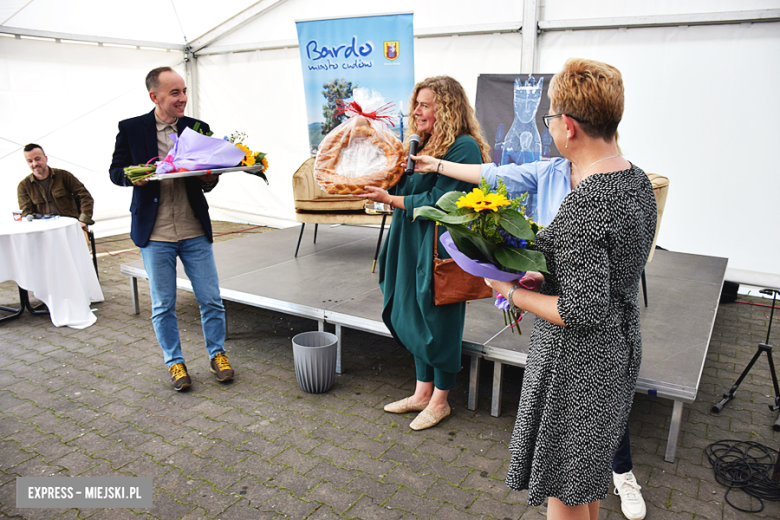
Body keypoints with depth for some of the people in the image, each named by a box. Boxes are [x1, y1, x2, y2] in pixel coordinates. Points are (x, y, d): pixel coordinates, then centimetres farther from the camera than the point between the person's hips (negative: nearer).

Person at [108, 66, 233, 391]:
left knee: (211, 299, 7)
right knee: (163, 306, 10)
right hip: (155, 234, -1)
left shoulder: (198, 128, 4)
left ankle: (217, 354, 27)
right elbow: (116, 171, 5)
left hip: (195, 232, 1)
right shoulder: (131, 129, -1)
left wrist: (209, 179, -15)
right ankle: (175, 363, 27)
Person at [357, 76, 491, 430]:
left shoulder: (463, 147, -14)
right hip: (413, 244, 9)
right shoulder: (423, 143, 14)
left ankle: (440, 401, 23)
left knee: (439, 321, 4)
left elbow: (436, 201, -19)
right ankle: (422, 392, 32)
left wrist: (389, 199, -15)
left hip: (441, 248, -9)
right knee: (415, 318, 15)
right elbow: (405, 186, 16)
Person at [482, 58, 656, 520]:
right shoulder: (638, 180, 0)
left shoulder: (583, 207, -30)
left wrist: (512, 292, -17)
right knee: (591, 467, 29)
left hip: (580, 361, -9)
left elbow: (585, 312, -29)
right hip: (621, 345, 9)